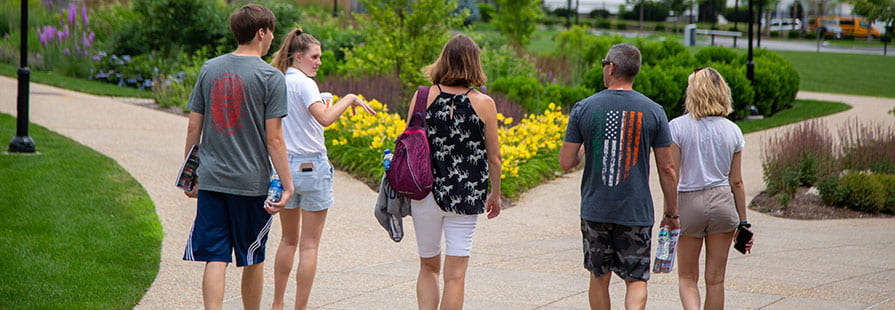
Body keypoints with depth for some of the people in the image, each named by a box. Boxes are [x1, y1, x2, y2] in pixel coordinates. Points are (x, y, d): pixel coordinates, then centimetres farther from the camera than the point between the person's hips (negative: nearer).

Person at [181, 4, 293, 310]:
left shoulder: (210, 69, 5)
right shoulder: (271, 78, -8)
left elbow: (193, 128, 7)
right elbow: (274, 139, -11)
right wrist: (287, 185, -5)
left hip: (211, 180, 3)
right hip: (252, 182, -3)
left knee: (215, 259, 1)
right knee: (253, 261, 12)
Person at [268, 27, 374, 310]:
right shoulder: (304, 83, -13)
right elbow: (325, 118, -28)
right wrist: (349, 99, -17)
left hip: (284, 166, 7)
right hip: (312, 167, -7)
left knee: (289, 240, 19)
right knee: (309, 245, 1)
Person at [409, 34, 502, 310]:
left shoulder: (423, 97, -4)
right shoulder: (484, 104, -5)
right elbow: (494, 157, 2)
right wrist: (495, 194, 17)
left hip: (426, 193, 1)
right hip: (467, 198, -1)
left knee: (428, 268, 17)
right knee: (455, 276, 3)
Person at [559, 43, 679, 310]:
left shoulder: (583, 108, -3)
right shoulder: (653, 112, -3)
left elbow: (566, 162, -1)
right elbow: (667, 169, -1)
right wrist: (671, 212, 10)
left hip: (595, 210, 1)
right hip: (637, 212, -1)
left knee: (599, 278, 15)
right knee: (636, 280, 4)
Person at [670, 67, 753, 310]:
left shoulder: (678, 127, -7)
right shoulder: (732, 131, 1)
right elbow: (736, 182, 5)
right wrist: (743, 222, 12)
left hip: (689, 202, -2)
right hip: (723, 202, 2)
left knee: (687, 278, 10)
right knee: (715, 280, 10)